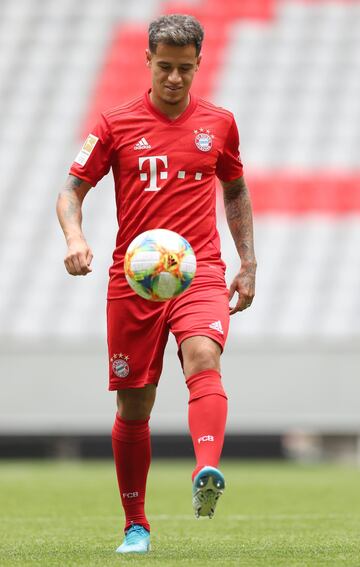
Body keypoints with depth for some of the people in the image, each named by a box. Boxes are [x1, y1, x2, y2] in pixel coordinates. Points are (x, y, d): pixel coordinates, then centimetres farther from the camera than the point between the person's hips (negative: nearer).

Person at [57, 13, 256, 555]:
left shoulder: (219, 123, 8)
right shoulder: (116, 124, 3)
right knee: (134, 406, 5)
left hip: (200, 272, 0)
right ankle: (136, 525, 21)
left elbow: (236, 191, 22)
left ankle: (206, 475, -50)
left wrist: (248, 265, 17)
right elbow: (72, 190, 5)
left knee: (204, 357, -30)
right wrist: (75, 238, -15)